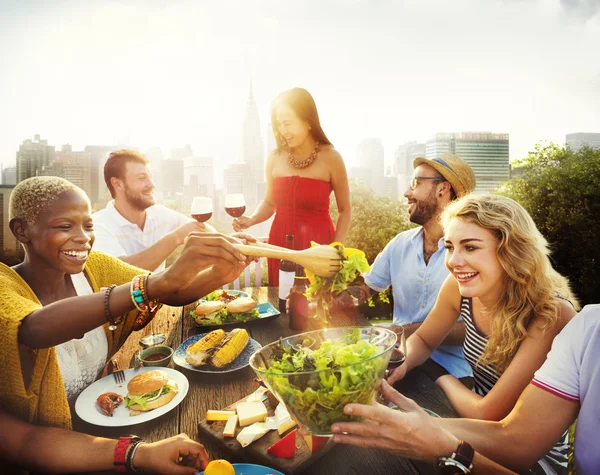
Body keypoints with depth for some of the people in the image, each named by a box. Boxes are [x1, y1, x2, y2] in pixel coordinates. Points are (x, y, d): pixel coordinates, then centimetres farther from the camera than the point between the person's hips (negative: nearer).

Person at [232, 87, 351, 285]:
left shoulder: (330, 158, -8)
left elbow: (344, 210, -1)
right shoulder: (274, 158, 1)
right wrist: (251, 220, -5)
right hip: (281, 244, 3)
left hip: (318, 245, -3)